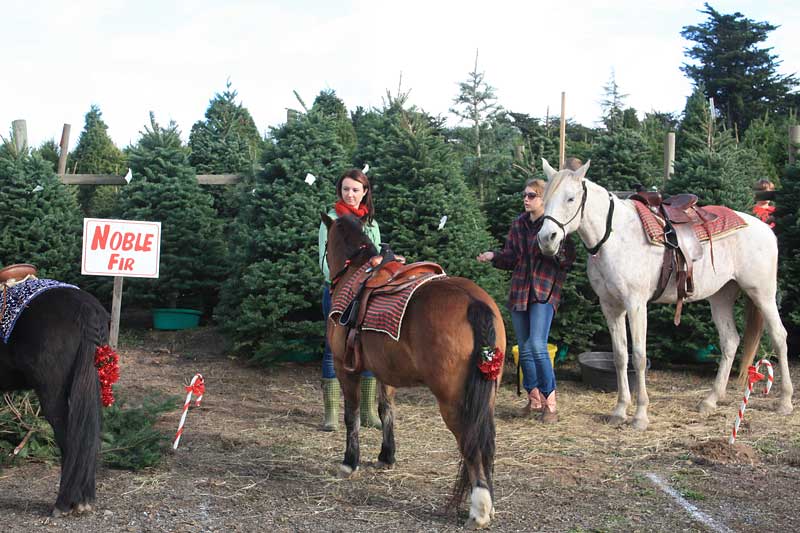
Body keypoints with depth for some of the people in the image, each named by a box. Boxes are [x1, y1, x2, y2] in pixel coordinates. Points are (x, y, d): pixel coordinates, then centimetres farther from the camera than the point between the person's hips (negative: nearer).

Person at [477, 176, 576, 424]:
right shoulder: (518, 224, 12)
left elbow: (569, 259, -7)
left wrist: (556, 252, -26)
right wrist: (493, 256, -3)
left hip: (544, 291, -6)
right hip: (519, 291, 6)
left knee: (537, 345, -18)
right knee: (524, 349, 9)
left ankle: (550, 404, -8)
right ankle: (534, 400, 22)